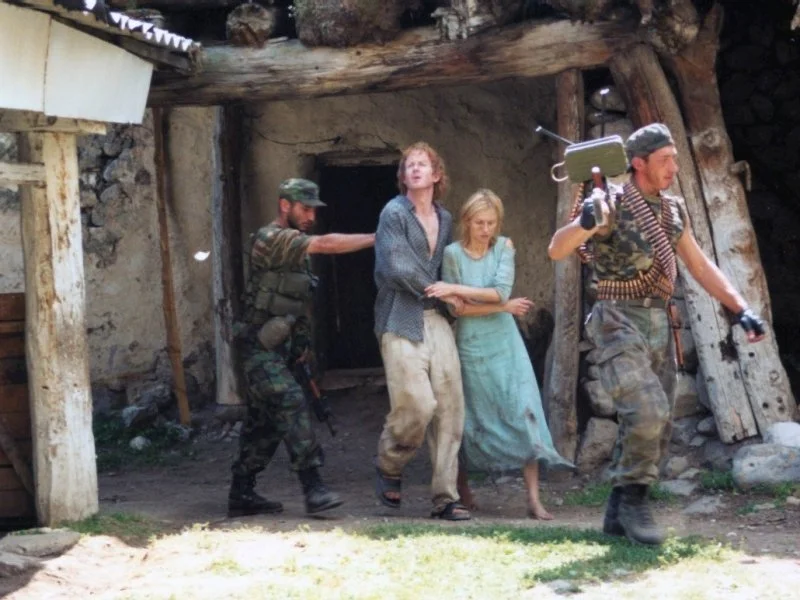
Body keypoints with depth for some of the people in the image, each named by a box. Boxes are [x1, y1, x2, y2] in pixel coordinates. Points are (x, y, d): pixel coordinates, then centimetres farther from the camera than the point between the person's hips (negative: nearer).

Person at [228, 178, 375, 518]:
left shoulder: (295, 247, 16)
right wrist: (377, 239, -23)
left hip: (279, 348, 9)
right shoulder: (271, 239, -15)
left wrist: (302, 344, 16)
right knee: (291, 407, -19)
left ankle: (241, 495, 16)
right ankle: (313, 489, -24)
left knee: (264, 423, 10)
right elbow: (326, 244, -25)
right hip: (259, 347, -9)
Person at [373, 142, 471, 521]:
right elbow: (397, 269, -11)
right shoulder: (394, 213, -3)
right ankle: (388, 467, 14)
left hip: (435, 319, 6)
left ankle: (445, 497, 4)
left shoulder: (444, 219, 16)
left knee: (449, 406, -2)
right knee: (417, 404, -15)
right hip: (401, 322, -6)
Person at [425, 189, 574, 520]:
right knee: (469, 419, 8)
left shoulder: (503, 247, 1)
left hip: (505, 343, 1)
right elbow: (457, 309, -10)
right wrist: (503, 307, -10)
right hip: (470, 344, -1)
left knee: (524, 413, -7)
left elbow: (501, 291, -13)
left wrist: (456, 289, -18)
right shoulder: (453, 253, -5)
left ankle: (534, 499, -9)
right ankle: (461, 485, 28)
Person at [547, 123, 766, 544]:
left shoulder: (672, 211, 12)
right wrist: (584, 224, -36)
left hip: (658, 325, 7)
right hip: (619, 324, -7)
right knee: (647, 413, -22)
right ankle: (632, 500, -3)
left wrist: (741, 309, 10)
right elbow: (556, 251, -16)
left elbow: (700, 266, 18)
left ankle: (618, 515, 18)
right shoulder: (612, 204, -8)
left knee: (656, 428, 7)